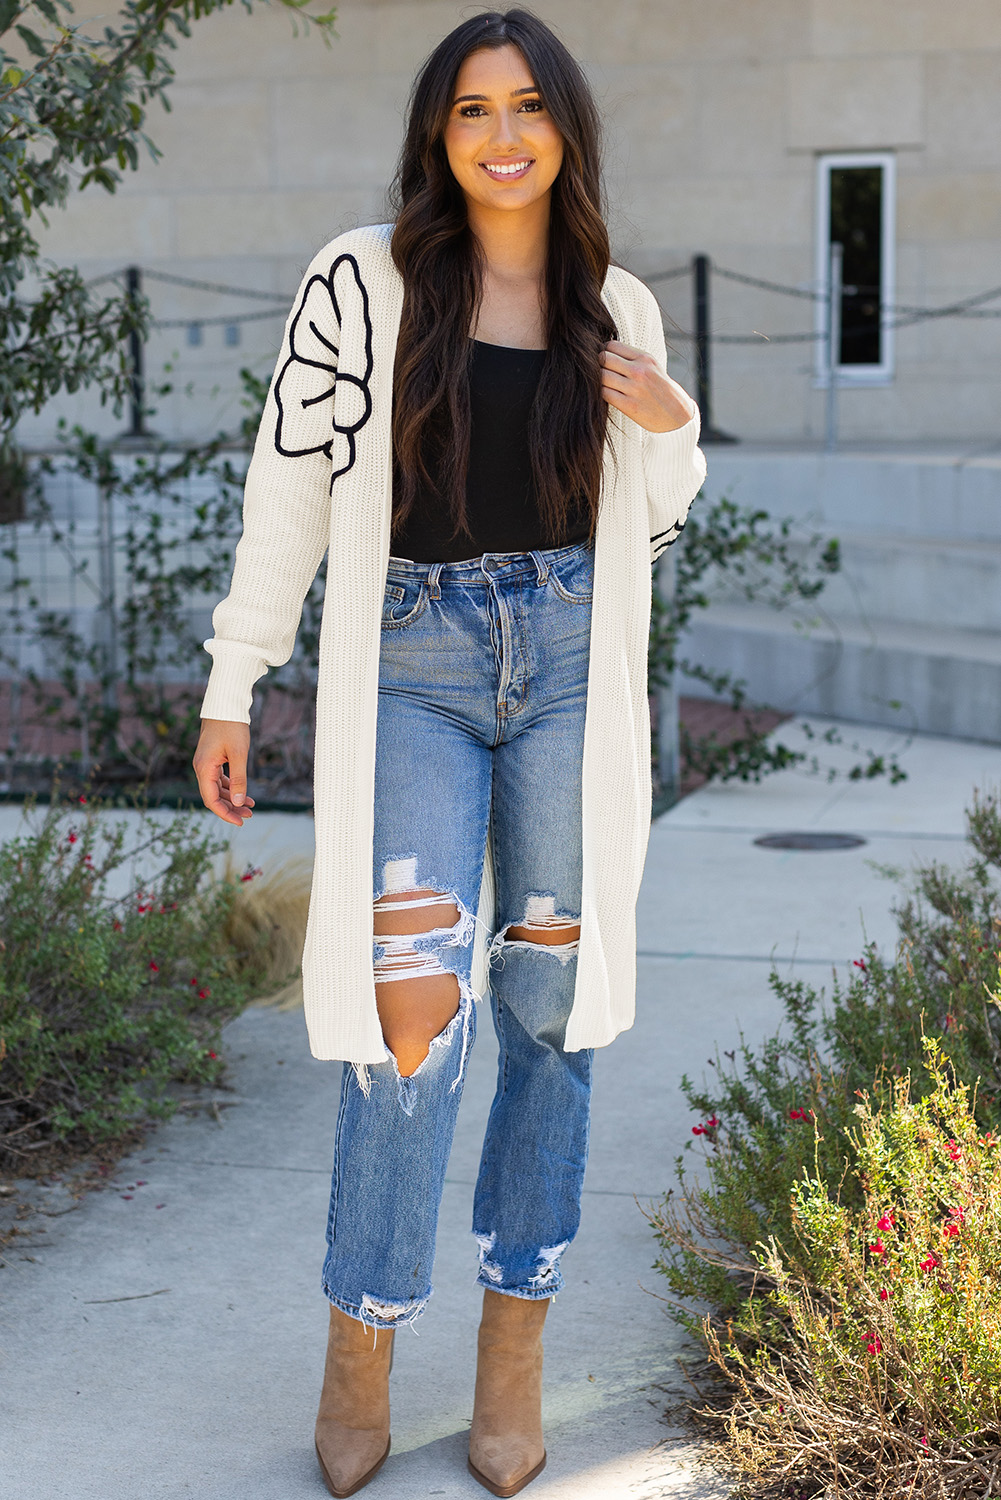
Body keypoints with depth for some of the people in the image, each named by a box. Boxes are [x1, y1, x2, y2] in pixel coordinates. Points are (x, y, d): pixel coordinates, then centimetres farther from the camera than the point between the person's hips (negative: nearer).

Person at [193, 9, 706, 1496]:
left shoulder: (619, 307, 9)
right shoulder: (366, 277, -1)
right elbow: (291, 482, 0)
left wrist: (675, 433, -5)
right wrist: (233, 685, -1)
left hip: (571, 666, 3)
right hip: (413, 667, -3)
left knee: (551, 1002, 5)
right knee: (415, 1009, -12)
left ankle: (516, 1340, 19)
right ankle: (361, 1340, 8)